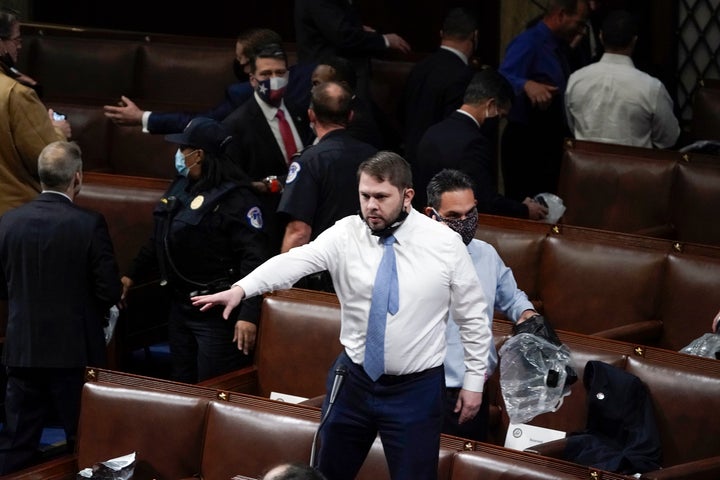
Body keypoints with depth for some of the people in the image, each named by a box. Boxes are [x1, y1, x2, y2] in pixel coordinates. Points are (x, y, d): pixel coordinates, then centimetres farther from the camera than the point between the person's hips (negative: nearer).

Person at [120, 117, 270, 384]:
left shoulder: (235, 198, -17)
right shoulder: (180, 187, 10)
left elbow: (254, 258, -23)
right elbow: (159, 240, 23)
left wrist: (249, 314, -28)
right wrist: (133, 276, 21)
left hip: (217, 313, -9)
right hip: (180, 308, 9)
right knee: (181, 385, 16)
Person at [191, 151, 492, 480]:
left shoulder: (445, 244, -8)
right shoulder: (345, 234, -6)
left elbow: (473, 317, 0)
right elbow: (296, 261, -21)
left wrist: (474, 380, 1)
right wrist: (241, 289, -36)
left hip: (416, 389, -2)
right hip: (354, 379, 2)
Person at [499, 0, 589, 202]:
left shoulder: (560, 47, 11)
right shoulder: (528, 43, -15)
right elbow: (503, 79, -32)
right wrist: (527, 85, -49)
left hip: (551, 141, 9)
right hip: (525, 143, -9)